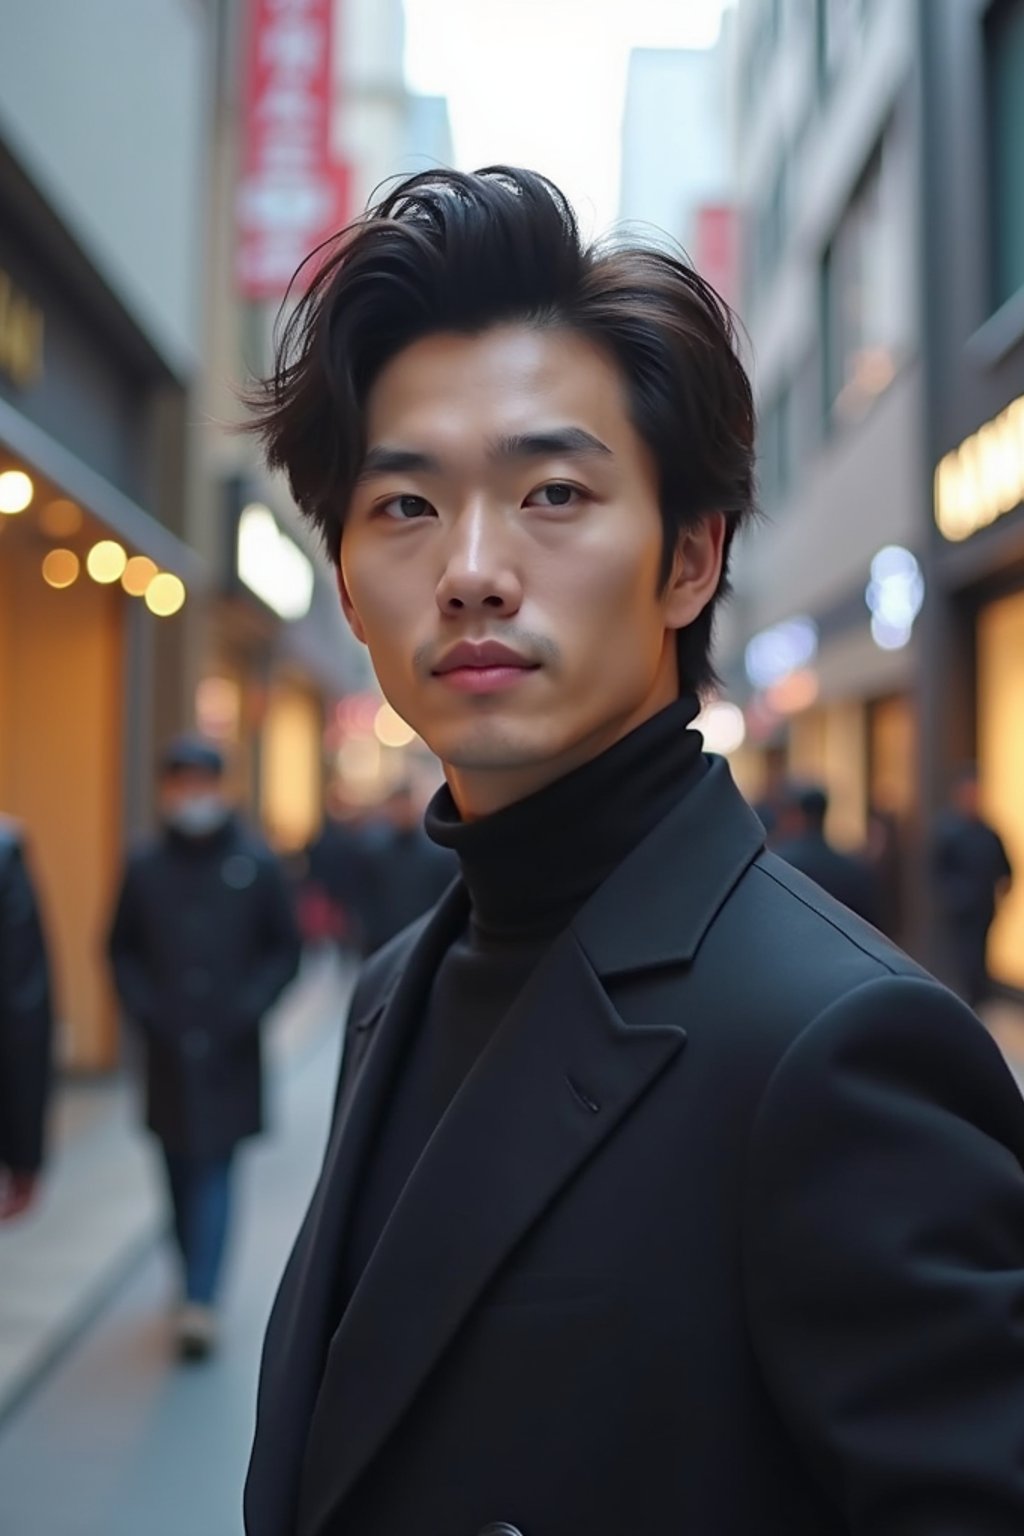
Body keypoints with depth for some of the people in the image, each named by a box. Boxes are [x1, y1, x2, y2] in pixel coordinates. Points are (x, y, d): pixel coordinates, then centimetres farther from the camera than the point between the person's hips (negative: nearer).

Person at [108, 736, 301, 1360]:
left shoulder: (257, 864, -3)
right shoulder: (145, 866, 2)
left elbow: (286, 949, 2)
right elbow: (122, 948, 10)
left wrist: (249, 1008, -9)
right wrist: (142, 1006, -3)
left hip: (230, 1051, -2)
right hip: (168, 1049, 3)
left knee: (214, 1172, -4)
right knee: (180, 1171, 13)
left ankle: (201, 1301, -4)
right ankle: (196, 1279, 31)